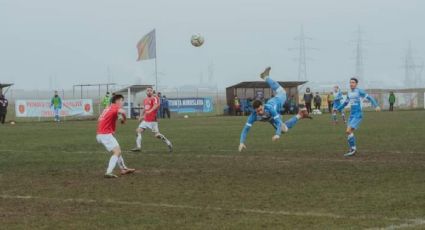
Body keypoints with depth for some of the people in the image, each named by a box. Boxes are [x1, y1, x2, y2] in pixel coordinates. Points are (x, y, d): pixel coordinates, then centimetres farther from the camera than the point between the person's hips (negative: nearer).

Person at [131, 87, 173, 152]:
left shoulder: (154, 98, -10)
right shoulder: (145, 100, 15)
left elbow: (156, 106, -30)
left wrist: (150, 111, -47)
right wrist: (141, 116, 27)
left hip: (153, 120, -8)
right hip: (145, 120, 8)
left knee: (157, 134, -10)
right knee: (139, 130, -4)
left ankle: (168, 143, 8)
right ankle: (138, 147, -4)